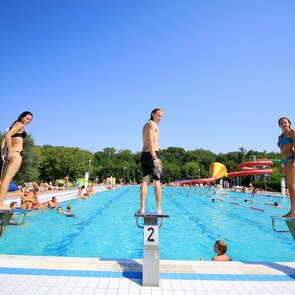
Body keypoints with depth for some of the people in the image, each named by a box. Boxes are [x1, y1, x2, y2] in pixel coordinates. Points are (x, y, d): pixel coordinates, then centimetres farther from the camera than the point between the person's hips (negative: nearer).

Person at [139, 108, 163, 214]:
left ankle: (142, 208, 2)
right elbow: (150, 141, -17)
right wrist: (155, 157, -24)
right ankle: (158, 209, 0)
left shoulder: (145, 125, 25)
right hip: (152, 153, -8)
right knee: (157, 181, -3)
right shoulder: (152, 124, -4)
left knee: (145, 181, 4)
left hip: (144, 154, 8)